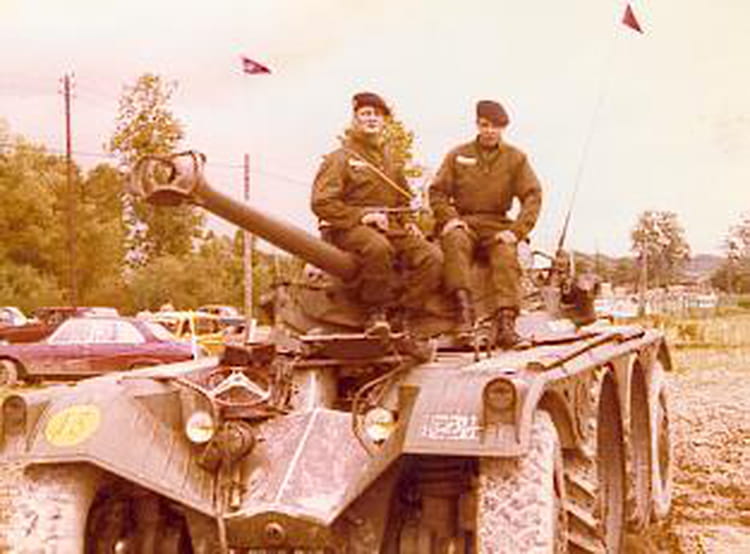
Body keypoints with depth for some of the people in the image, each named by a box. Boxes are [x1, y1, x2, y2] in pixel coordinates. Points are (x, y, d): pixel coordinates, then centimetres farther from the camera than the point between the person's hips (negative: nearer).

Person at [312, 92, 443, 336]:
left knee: (431, 257, -18)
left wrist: (408, 222, 10)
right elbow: (321, 203, -9)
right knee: (378, 247, -40)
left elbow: (403, 201, 31)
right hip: (349, 228, -6)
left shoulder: (391, 159, 22)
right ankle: (377, 313, -23)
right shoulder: (340, 158, 1)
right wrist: (361, 216, -18)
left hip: (390, 227, 6)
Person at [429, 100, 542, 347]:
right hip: (463, 220, 0)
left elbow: (532, 196, 4)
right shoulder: (457, 155, 11)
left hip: (497, 225, 0)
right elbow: (437, 191, 9)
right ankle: (463, 306, -44)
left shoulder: (516, 158, 11)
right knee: (455, 241, -35)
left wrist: (517, 230, -11)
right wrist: (449, 218, -10)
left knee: (506, 254, -31)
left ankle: (506, 320, -40)